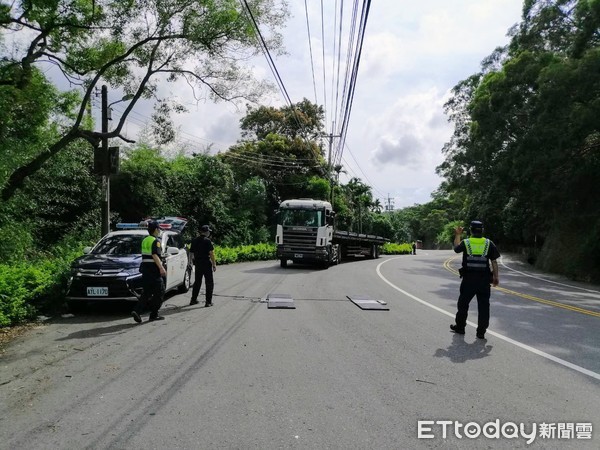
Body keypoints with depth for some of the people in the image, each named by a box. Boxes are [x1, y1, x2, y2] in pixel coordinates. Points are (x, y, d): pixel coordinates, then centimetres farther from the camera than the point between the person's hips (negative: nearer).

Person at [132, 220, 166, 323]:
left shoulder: (145, 240, 16)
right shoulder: (155, 241, -10)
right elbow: (155, 256, -21)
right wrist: (161, 268, -24)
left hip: (145, 268, 8)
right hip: (153, 269, -8)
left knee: (147, 292, 11)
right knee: (160, 292, 2)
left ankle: (137, 311, -4)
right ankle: (154, 315, 3)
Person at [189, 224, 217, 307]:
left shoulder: (194, 240, 6)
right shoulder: (207, 241, -12)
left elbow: (191, 252, 12)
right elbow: (211, 253, -15)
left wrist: (194, 261, 24)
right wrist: (214, 264, -10)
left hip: (197, 263, 6)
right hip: (206, 264, -6)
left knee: (197, 282, 18)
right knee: (209, 282, 3)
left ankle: (193, 300, 23)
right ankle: (208, 302, 0)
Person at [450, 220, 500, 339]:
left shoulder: (465, 243, -4)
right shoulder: (489, 244, -3)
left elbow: (456, 248, 18)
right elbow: (494, 262, -2)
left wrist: (457, 235, 31)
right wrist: (495, 277, 6)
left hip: (468, 279, 0)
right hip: (484, 280, 0)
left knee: (463, 303, 15)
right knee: (483, 306, 6)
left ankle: (460, 327, 26)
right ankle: (481, 332, 7)